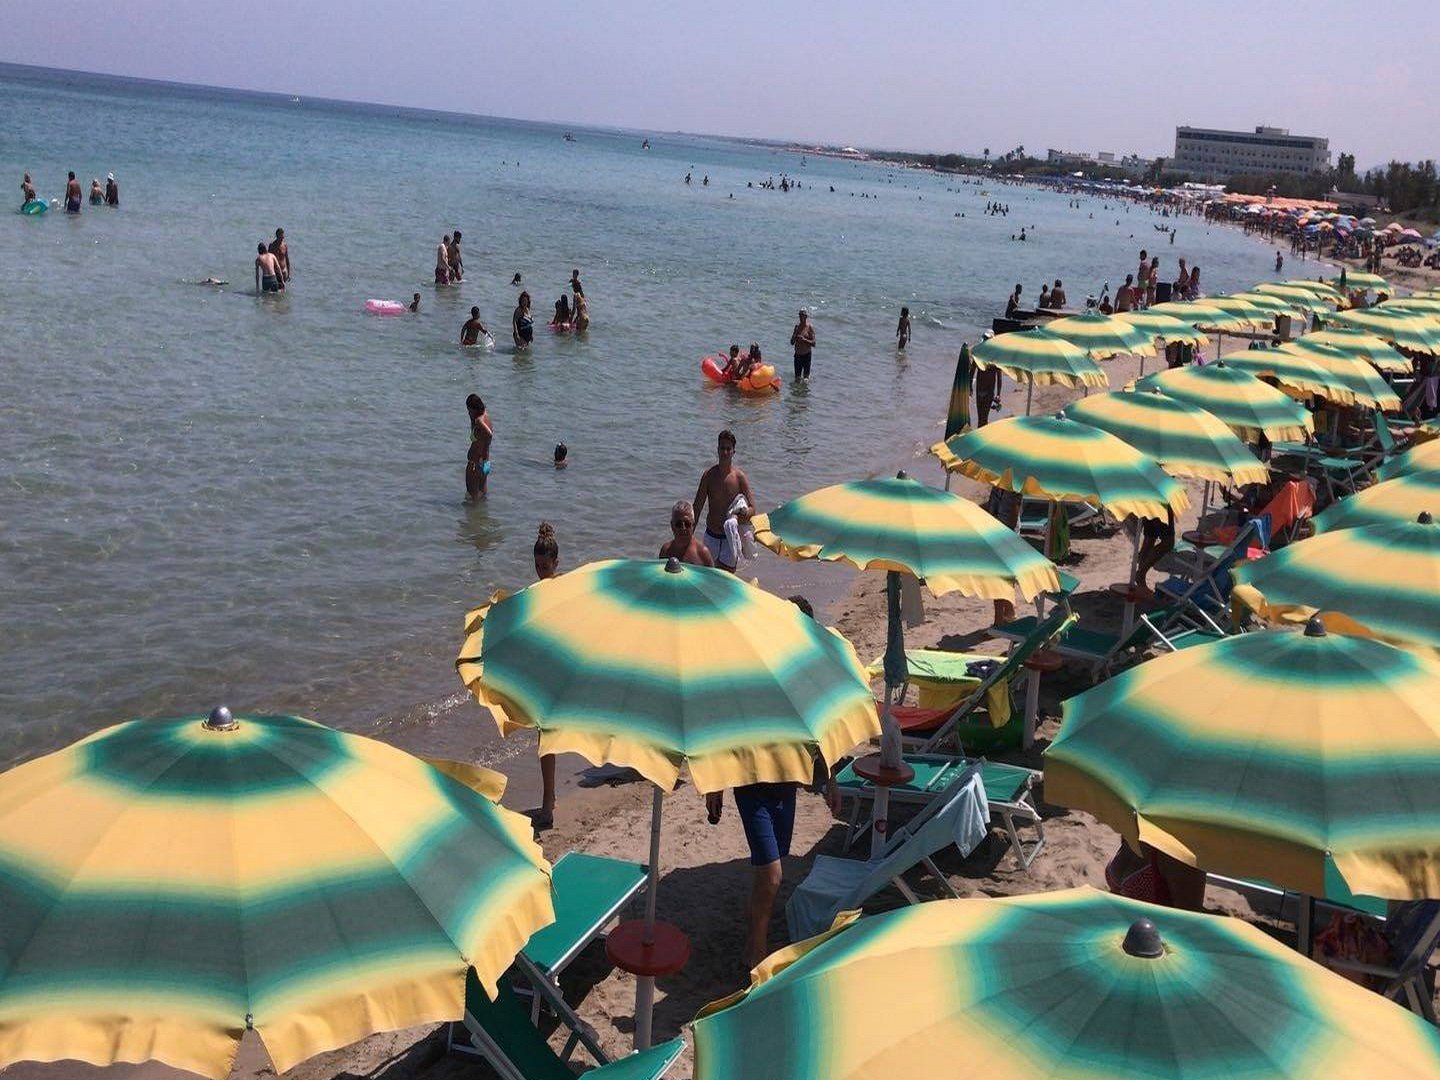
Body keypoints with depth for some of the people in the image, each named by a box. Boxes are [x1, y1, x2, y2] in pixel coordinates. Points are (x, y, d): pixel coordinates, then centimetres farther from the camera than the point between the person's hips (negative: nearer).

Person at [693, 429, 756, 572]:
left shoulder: (740, 477, -6)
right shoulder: (709, 475, -2)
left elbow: (752, 508, -7)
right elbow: (697, 507, 3)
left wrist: (745, 513, -30)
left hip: (731, 536, -2)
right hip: (711, 536, 2)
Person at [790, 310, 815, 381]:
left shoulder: (810, 327, -7)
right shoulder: (797, 326, 7)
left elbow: (813, 343, -11)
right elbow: (792, 342, 10)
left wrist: (804, 339, -25)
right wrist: (794, 337, -11)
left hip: (806, 355, -4)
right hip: (797, 354, 4)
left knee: (806, 377, -3)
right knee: (797, 378, 5)